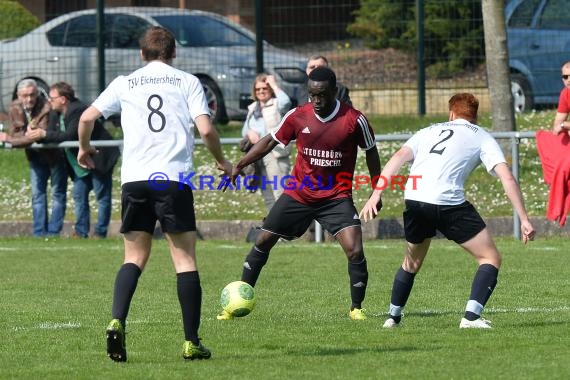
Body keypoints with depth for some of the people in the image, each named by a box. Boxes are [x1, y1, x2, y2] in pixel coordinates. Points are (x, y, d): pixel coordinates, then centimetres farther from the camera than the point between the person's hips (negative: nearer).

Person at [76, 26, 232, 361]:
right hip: (174, 177, -2)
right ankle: (192, 342, 0)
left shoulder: (125, 83, 13)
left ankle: (117, 322, -13)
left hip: (134, 179, 2)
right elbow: (206, 129, -3)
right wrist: (222, 161, 14)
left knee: (134, 258, 10)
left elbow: (88, 117, 9)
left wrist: (84, 148, 29)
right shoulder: (187, 82, 8)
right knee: (185, 258, 3)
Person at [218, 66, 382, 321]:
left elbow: (371, 153, 1)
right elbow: (270, 142, 5)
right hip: (298, 193, 3)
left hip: (336, 197, -3)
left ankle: (356, 308, 1)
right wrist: (239, 165, 0)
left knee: (355, 251, -18)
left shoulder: (354, 120, -13)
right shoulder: (298, 116, -7)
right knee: (262, 242, 5)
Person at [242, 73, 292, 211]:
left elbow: (286, 102, -26)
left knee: (280, 194, -17)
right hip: (257, 155, 8)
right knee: (268, 197, 15)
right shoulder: (253, 108, 19)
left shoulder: (277, 104, -2)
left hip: (275, 154, -8)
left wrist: (274, 84, -13)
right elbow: (244, 129, 19)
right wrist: (249, 133, -6)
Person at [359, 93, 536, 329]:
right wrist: (524, 219, 2)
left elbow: (398, 157, 10)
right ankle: (471, 316, -7)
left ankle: (393, 318, 34)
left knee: (412, 262, 29)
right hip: (448, 202, -4)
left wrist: (376, 194, 5)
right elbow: (507, 178, 3)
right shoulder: (482, 138, 16)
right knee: (490, 258, 7)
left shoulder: (430, 131, 26)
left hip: (414, 201, 4)